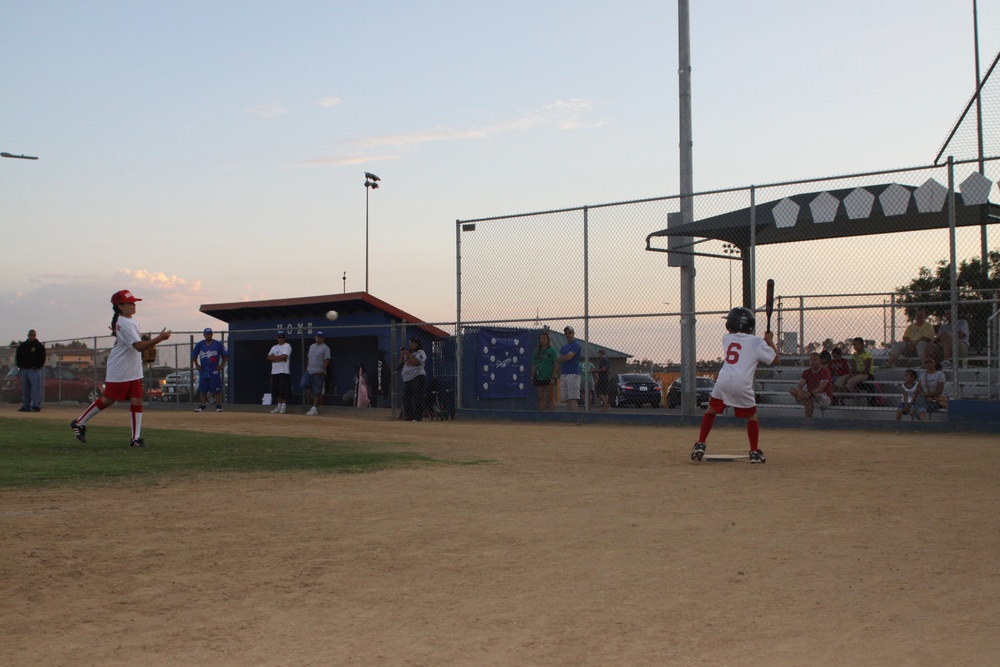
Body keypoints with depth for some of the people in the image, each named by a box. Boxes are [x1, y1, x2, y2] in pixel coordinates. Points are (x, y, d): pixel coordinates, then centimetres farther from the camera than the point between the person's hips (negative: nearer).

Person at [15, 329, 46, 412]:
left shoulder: (39, 345, -1)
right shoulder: (22, 346, 15)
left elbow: (42, 357, -5)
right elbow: (18, 355, 24)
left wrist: (37, 366, -13)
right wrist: (20, 365, 11)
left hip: (34, 370, -6)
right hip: (24, 369, 6)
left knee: (36, 388, -11)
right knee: (25, 389, 8)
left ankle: (36, 406, -13)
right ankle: (26, 406, 13)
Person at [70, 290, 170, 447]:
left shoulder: (130, 320, 9)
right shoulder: (125, 324, -21)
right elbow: (139, 346, -31)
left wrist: (148, 343, 8)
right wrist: (159, 339, -39)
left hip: (134, 371, 8)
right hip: (119, 371, -8)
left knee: (137, 401, 0)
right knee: (108, 400, 3)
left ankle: (136, 438, 0)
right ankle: (79, 423, 21)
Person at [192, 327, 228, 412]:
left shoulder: (218, 344, -1)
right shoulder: (199, 344, 7)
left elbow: (225, 355, 2)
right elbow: (194, 355, 17)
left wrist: (221, 365, -5)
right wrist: (196, 365, 7)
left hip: (215, 371, -3)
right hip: (203, 372, 3)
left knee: (217, 390, -3)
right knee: (203, 390, 6)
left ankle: (218, 406, 2)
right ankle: (202, 406, 13)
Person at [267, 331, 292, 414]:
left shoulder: (287, 346, -2)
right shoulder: (274, 347, 19)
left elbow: (284, 356, -16)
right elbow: (269, 357, 7)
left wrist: (274, 357, -4)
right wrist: (278, 357, -9)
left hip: (284, 372, -7)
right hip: (274, 372, 7)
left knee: (283, 390, -9)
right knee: (275, 390, 7)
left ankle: (283, 407, -5)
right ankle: (278, 406, 13)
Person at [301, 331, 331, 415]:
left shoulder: (325, 348, -6)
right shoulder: (312, 346, 16)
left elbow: (326, 360, -12)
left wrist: (322, 370, -19)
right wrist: (307, 367, 13)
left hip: (318, 373, -7)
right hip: (309, 371, 7)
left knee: (317, 391, -3)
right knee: (303, 384, -8)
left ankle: (314, 408, 2)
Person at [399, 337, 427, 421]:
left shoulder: (421, 353, -2)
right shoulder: (407, 352, 20)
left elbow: (416, 362, -19)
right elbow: (401, 363, 16)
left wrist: (409, 354, -18)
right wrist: (402, 355, 2)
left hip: (417, 377, -8)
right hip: (407, 378, 8)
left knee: (418, 397, -12)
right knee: (406, 397, 7)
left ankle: (418, 417, -13)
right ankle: (410, 417, 14)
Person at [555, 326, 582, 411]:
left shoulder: (576, 345, -4)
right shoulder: (563, 347, 21)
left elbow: (568, 357, -15)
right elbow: (558, 361, 18)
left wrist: (560, 358, 3)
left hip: (573, 374, -7)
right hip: (563, 375, 7)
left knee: (572, 398, -12)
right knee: (566, 399, 4)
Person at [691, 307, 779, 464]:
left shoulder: (726, 339, 14)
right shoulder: (757, 342, 3)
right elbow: (775, 359, 8)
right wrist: (770, 341, 20)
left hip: (723, 382, 2)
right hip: (742, 386, -2)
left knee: (710, 411, 20)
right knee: (752, 417, 15)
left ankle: (700, 445, 13)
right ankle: (754, 452, 10)